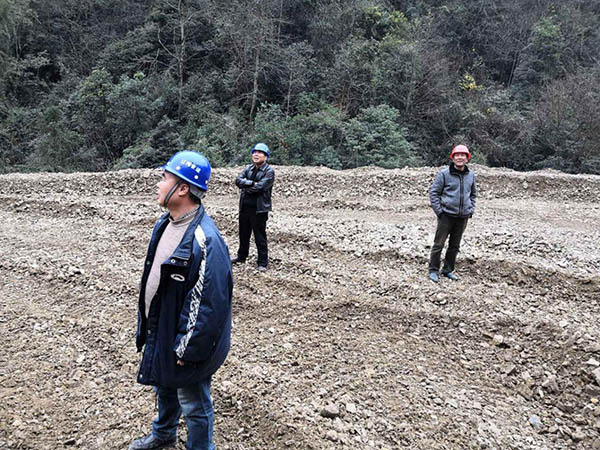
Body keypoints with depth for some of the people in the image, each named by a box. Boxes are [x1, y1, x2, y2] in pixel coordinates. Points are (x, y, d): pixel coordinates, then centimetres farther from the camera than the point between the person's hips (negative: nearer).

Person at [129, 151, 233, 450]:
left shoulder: (205, 241, -30)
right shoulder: (164, 224, 0)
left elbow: (208, 305, -28)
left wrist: (187, 349, -19)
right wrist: (145, 325, 15)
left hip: (183, 341, -9)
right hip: (158, 332, 9)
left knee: (194, 405, 13)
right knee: (164, 387, 32)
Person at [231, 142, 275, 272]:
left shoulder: (269, 171, -8)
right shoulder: (248, 168, 11)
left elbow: (260, 187, -20)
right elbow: (238, 181, -3)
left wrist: (245, 187, -6)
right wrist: (252, 183, -17)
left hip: (259, 209, -6)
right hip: (245, 207, 6)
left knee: (260, 237, 1)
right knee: (243, 234, 20)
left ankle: (263, 263, 11)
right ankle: (241, 256, 39)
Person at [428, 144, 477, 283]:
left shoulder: (471, 175, 8)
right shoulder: (444, 174, -8)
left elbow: (473, 194, 21)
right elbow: (433, 192, -6)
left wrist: (471, 209, 10)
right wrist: (438, 210, -11)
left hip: (463, 217, 5)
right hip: (446, 215, -5)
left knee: (455, 246, 13)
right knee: (438, 244, -1)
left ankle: (448, 270, 25)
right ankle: (433, 270, 10)